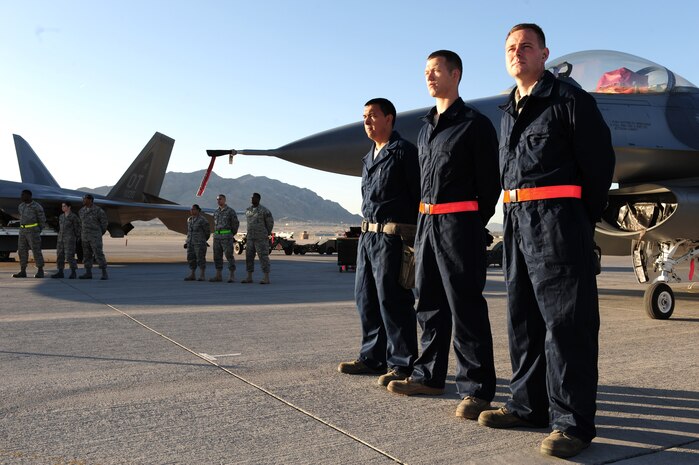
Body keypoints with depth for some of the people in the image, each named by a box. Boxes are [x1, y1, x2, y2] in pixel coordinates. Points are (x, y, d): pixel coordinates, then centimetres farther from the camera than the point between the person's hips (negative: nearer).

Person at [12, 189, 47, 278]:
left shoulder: (37, 207, -10)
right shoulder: (21, 206, 11)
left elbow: (42, 220, -4)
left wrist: (37, 233, 0)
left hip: (33, 232, -7)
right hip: (23, 232, 7)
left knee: (36, 251, -6)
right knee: (22, 251, 4)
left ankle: (40, 272, 0)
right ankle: (22, 272, 9)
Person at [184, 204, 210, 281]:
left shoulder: (202, 220, -10)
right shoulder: (189, 220, 12)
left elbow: (207, 232, -3)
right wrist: (187, 242, 15)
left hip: (199, 243, -7)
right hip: (191, 243, 7)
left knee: (200, 259, -5)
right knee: (191, 259, 5)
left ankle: (202, 276, 2)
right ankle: (191, 276, 11)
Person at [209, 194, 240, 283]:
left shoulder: (231, 211, -4)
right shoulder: (216, 212, 14)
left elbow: (236, 223, 1)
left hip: (227, 237, -6)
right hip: (217, 236, 6)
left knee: (229, 256, -7)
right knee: (217, 256, 4)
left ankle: (232, 276, -3)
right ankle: (218, 276, 8)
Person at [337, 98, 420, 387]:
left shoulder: (403, 151, -6)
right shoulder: (368, 159, 20)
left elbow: (418, 194, -11)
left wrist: (415, 238, -16)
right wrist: (366, 230, 17)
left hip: (392, 237, -9)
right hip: (368, 235, 9)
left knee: (392, 300, -6)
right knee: (366, 298, 12)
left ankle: (402, 364, 3)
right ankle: (372, 357, 23)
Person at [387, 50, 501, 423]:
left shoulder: (474, 123, -2)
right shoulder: (425, 129, 20)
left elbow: (489, 181, -5)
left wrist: (474, 225, -8)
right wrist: (423, 219, 11)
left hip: (460, 222, -8)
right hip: (427, 221, 8)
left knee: (465, 305, -7)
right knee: (429, 302, 12)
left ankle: (476, 389, -1)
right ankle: (429, 375, 23)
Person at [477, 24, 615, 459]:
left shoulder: (570, 99, -2)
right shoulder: (509, 112, 21)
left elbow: (600, 162, -4)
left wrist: (581, 221, -1)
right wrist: (516, 211, 12)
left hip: (558, 218, -8)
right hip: (516, 219, 8)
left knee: (566, 320, -7)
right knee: (524, 317, 11)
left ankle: (573, 421, 0)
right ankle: (529, 404, 22)